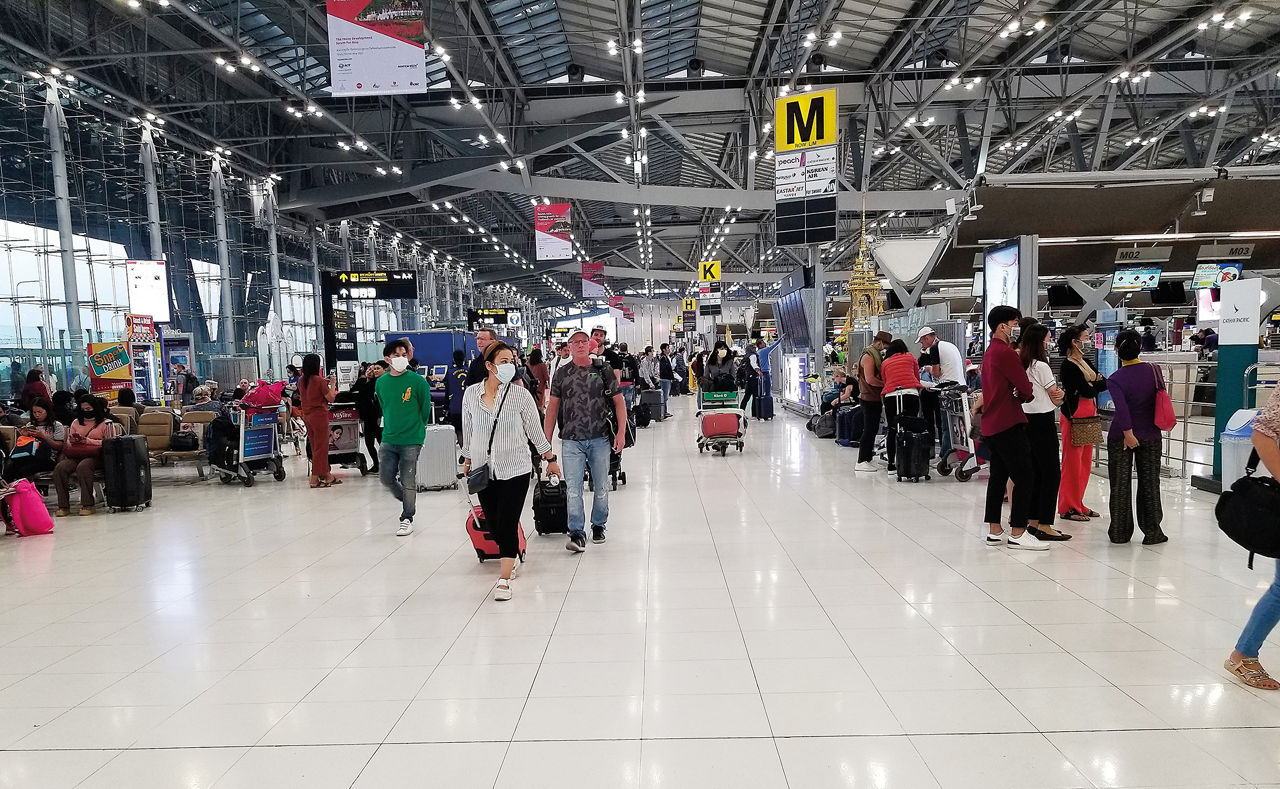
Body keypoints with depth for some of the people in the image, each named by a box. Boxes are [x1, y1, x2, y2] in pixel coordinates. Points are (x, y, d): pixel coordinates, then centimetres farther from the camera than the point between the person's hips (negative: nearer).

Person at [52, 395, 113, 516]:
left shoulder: (106, 423, 10)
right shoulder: (76, 423, 27)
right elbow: (68, 443, 28)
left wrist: (89, 441, -9)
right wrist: (72, 441, 3)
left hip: (94, 456, -5)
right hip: (75, 455, 5)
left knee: (83, 466, -37)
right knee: (60, 467, -26)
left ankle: (87, 504, -31)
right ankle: (63, 505, -22)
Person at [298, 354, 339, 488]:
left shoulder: (301, 380, 5)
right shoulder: (318, 380, -15)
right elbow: (331, 398, -11)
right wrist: (332, 385, 3)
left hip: (307, 415, 8)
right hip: (319, 415, -8)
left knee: (315, 446, 14)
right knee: (320, 447, 0)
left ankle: (326, 475, 23)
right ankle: (315, 479, 3)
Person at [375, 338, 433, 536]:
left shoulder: (418, 381, -9)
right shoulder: (381, 382, 4)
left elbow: (425, 409, 0)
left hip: (411, 440, -4)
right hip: (388, 439, 4)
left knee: (408, 481, -1)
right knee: (386, 477, 6)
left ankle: (407, 518, 14)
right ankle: (407, 501, 33)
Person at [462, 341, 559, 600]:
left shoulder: (521, 395, -6)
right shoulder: (471, 394, 0)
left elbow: (535, 430, 2)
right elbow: (467, 430, 13)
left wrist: (550, 459, 5)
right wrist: (467, 460, 19)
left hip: (515, 469, -3)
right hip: (484, 470, 3)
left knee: (507, 524, -7)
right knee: (492, 524, 11)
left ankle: (504, 580, 2)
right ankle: (512, 557, 39)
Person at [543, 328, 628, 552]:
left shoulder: (604, 370, 4)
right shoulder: (562, 374, 7)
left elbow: (619, 402, 4)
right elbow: (553, 407, 9)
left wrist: (621, 432, -5)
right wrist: (546, 440, 4)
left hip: (600, 439, 0)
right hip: (571, 441, 0)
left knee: (601, 487, 10)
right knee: (573, 489, -5)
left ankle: (598, 526, 28)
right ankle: (577, 533, 0)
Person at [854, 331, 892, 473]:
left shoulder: (876, 355, 18)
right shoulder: (868, 356, -15)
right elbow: (870, 379, -23)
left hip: (875, 398, 10)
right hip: (869, 398, -10)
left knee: (872, 429, 12)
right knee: (869, 430, -8)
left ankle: (867, 459, 17)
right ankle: (861, 462, -4)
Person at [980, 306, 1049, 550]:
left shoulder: (991, 351, 18)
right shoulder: (1005, 352, -14)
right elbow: (1026, 388, -14)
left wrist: (1019, 394, -2)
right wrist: (1025, 395, 7)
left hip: (992, 425, 10)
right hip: (1008, 424, -10)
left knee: (999, 476, 12)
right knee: (1025, 477, -6)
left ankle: (994, 531, 16)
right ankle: (1018, 534, -3)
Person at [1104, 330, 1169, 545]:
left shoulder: (1115, 379, -13)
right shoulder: (1154, 371, -3)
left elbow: (1121, 408, -24)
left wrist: (1128, 434, -20)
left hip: (1121, 437, -2)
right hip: (1151, 436, 2)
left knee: (1120, 485, 7)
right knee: (1150, 484, 11)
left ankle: (1120, 533, 13)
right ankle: (1152, 533, 16)